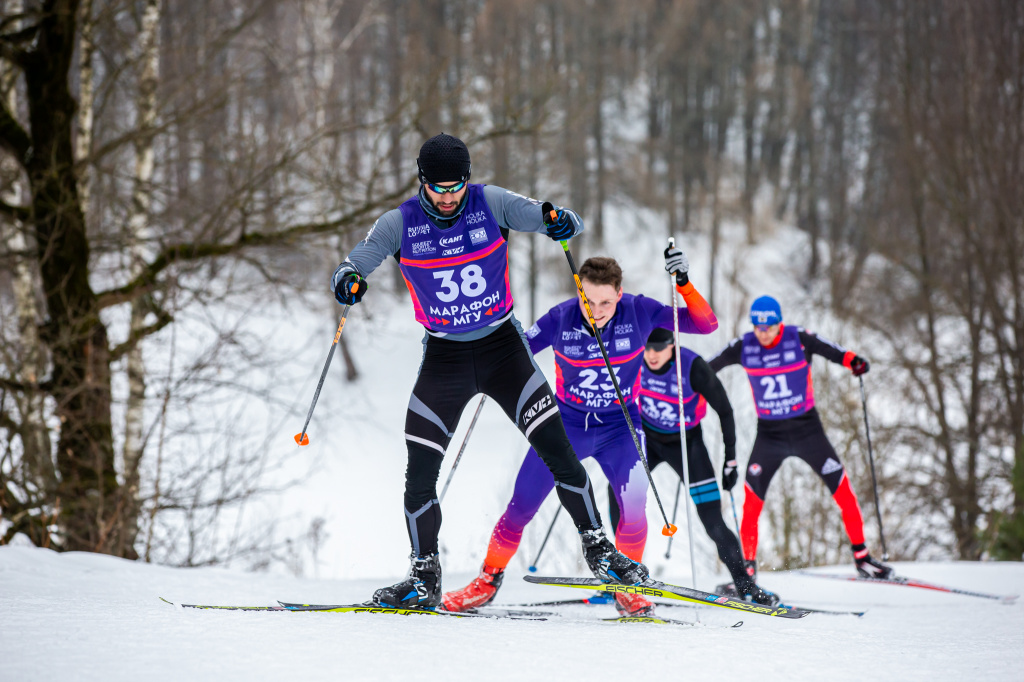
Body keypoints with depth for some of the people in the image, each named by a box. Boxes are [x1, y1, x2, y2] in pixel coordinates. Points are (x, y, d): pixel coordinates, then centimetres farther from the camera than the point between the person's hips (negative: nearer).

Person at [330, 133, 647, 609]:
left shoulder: (492, 204, -11)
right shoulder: (400, 224, -10)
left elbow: (560, 222, -10)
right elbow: (349, 270, -8)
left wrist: (562, 224, -35)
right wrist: (347, 283, -32)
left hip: (503, 349, -1)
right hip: (443, 356, 1)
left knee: (557, 450, -7)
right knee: (420, 472, -6)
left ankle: (598, 549, 8)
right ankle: (424, 580, 8)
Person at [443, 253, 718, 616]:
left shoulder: (639, 313, -19)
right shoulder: (561, 319, -20)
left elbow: (706, 324, -19)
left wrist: (683, 284, -32)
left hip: (620, 425, 0)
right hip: (568, 422, 0)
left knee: (633, 505, -21)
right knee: (522, 504, -1)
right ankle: (488, 580, 21)